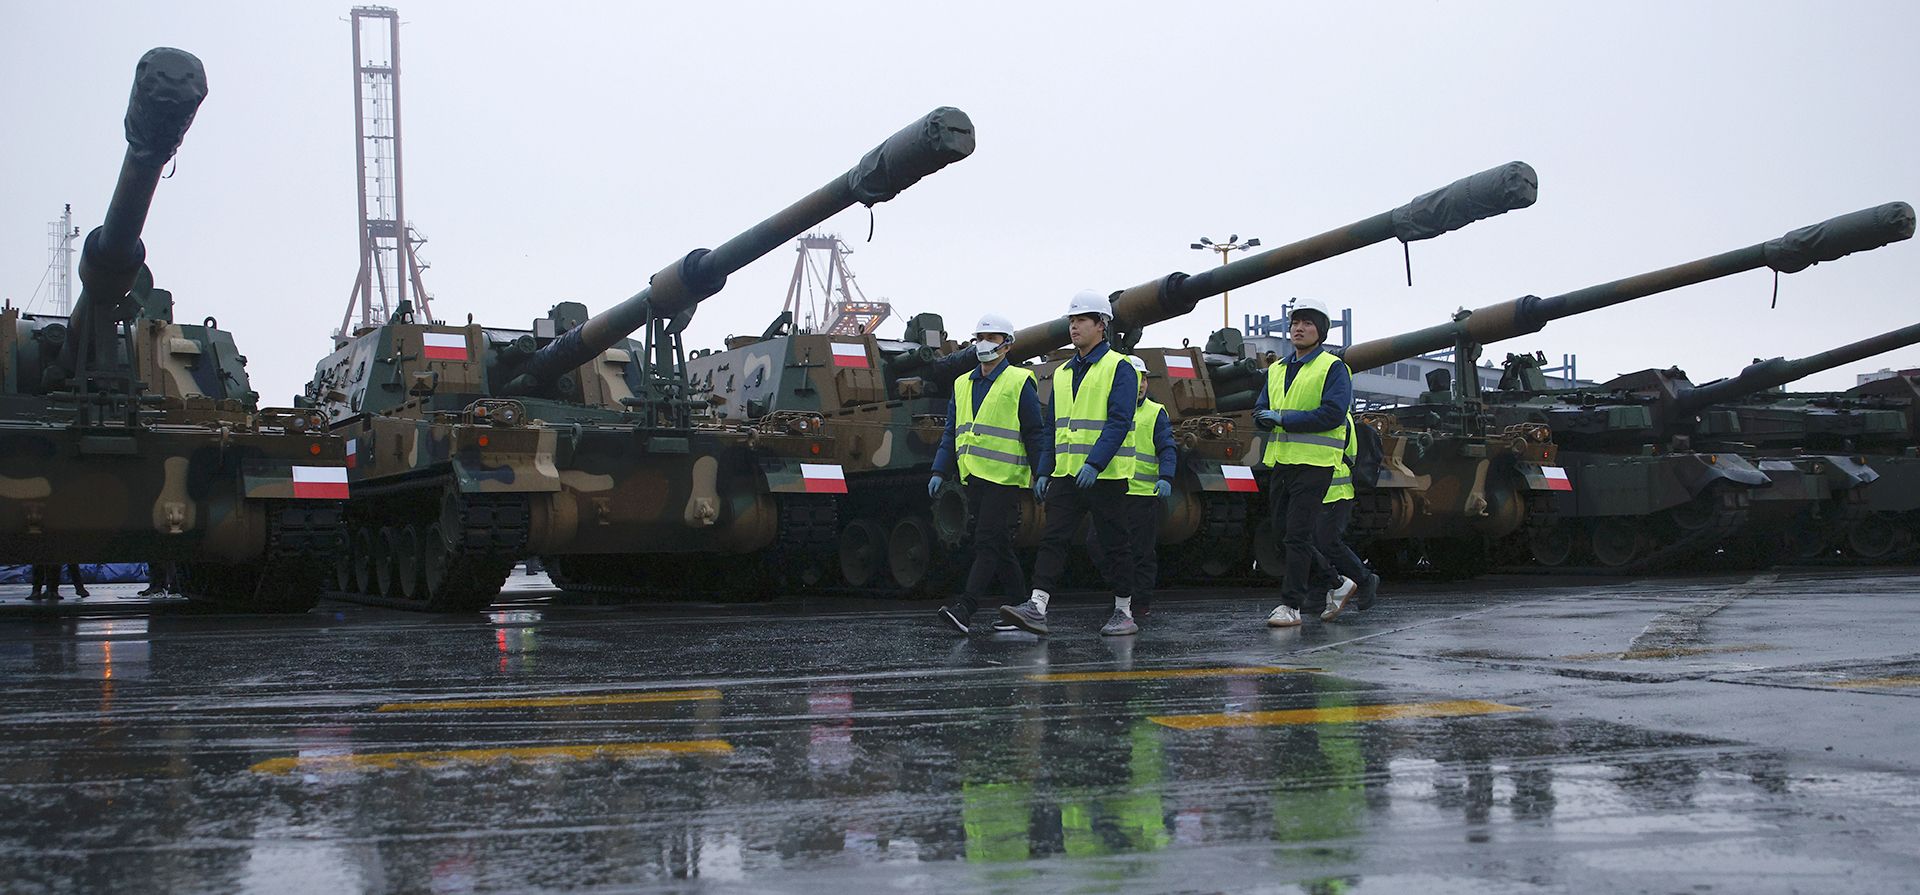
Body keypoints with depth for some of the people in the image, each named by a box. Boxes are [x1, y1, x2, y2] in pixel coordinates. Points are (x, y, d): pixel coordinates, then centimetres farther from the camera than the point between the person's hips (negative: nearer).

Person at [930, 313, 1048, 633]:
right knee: (999, 546, 10)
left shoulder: (1019, 382, -2)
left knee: (988, 543, -12)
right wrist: (939, 472, 7)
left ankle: (965, 607, -20)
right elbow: (951, 434, 17)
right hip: (972, 476, 7)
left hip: (1004, 477, -7)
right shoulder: (963, 384, 16)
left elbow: (1035, 434, -4)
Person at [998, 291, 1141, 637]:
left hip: (1105, 475, -6)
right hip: (1065, 475, 6)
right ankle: (1036, 608, -9)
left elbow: (1119, 422, -15)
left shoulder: (1118, 368, -5)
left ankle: (1124, 612, 11)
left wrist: (1094, 464, -24)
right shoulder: (1062, 373, 17)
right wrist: (1043, 472, 12)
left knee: (1114, 543, 2)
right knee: (1053, 538, -4)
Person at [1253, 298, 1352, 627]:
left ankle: (1290, 605, -7)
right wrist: (1265, 418, -7)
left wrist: (1283, 418, -16)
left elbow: (1332, 414, -16)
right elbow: (1260, 409, 19)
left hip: (1313, 463, -8)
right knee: (1281, 533, 11)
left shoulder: (1333, 368, -4)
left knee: (1297, 535, -11)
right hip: (1279, 461, 8)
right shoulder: (1276, 370, 18)